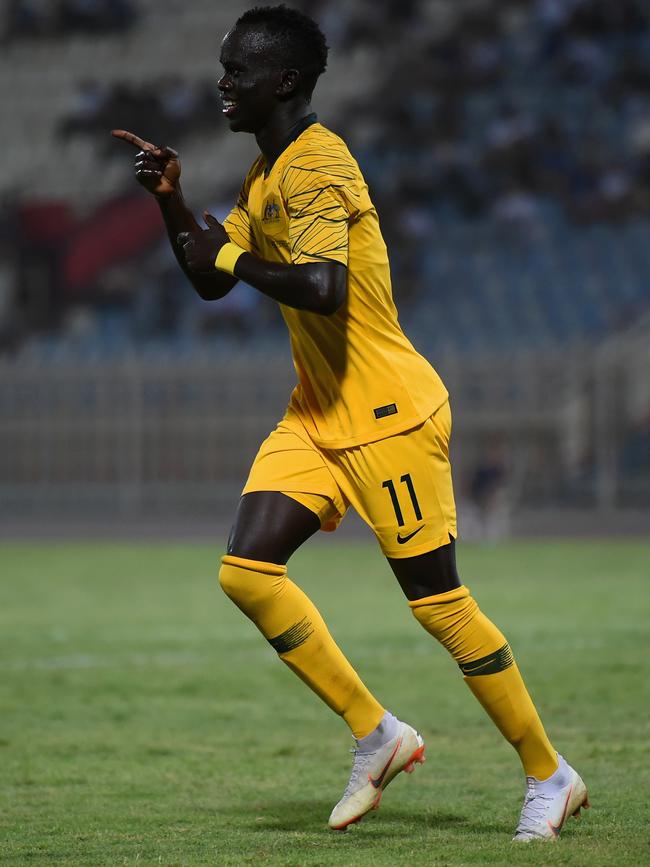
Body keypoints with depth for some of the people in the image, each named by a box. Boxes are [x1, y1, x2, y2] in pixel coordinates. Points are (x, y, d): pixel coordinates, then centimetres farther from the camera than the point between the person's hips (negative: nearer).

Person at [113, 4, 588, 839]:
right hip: (319, 416, 9)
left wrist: (236, 258, -19)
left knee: (438, 602, -3)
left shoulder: (315, 166, -19)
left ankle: (550, 777, 12)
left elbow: (322, 289, -33)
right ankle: (376, 735, 7)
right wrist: (171, 200, 5)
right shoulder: (263, 176, 12)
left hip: (388, 414, -9)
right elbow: (209, 281, 18)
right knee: (246, 571, -5)